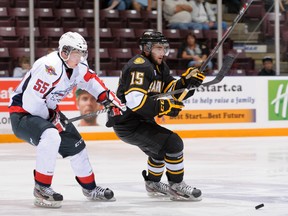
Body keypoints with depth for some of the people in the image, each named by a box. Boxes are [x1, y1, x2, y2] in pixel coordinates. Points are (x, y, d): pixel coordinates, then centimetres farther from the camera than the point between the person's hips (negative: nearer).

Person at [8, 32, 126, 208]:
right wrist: (52, 119, -18)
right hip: (22, 113, -10)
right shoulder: (50, 66, -31)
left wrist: (109, 98, 7)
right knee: (51, 137, -36)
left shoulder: (78, 66, -2)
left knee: (75, 144, 14)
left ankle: (90, 187, 35)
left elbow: (90, 79, 20)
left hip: (47, 112, 10)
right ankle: (41, 188, -24)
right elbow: (30, 100, -32)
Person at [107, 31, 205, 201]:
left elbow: (172, 91, 10)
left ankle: (153, 184, 49)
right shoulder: (139, 66, -20)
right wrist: (164, 107, -30)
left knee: (161, 147, 30)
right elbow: (135, 100, -31)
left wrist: (187, 81, -8)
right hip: (128, 124, -11)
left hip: (140, 121, 11)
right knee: (173, 143, -17)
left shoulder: (160, 67, 12)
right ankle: (176, 186, -5)